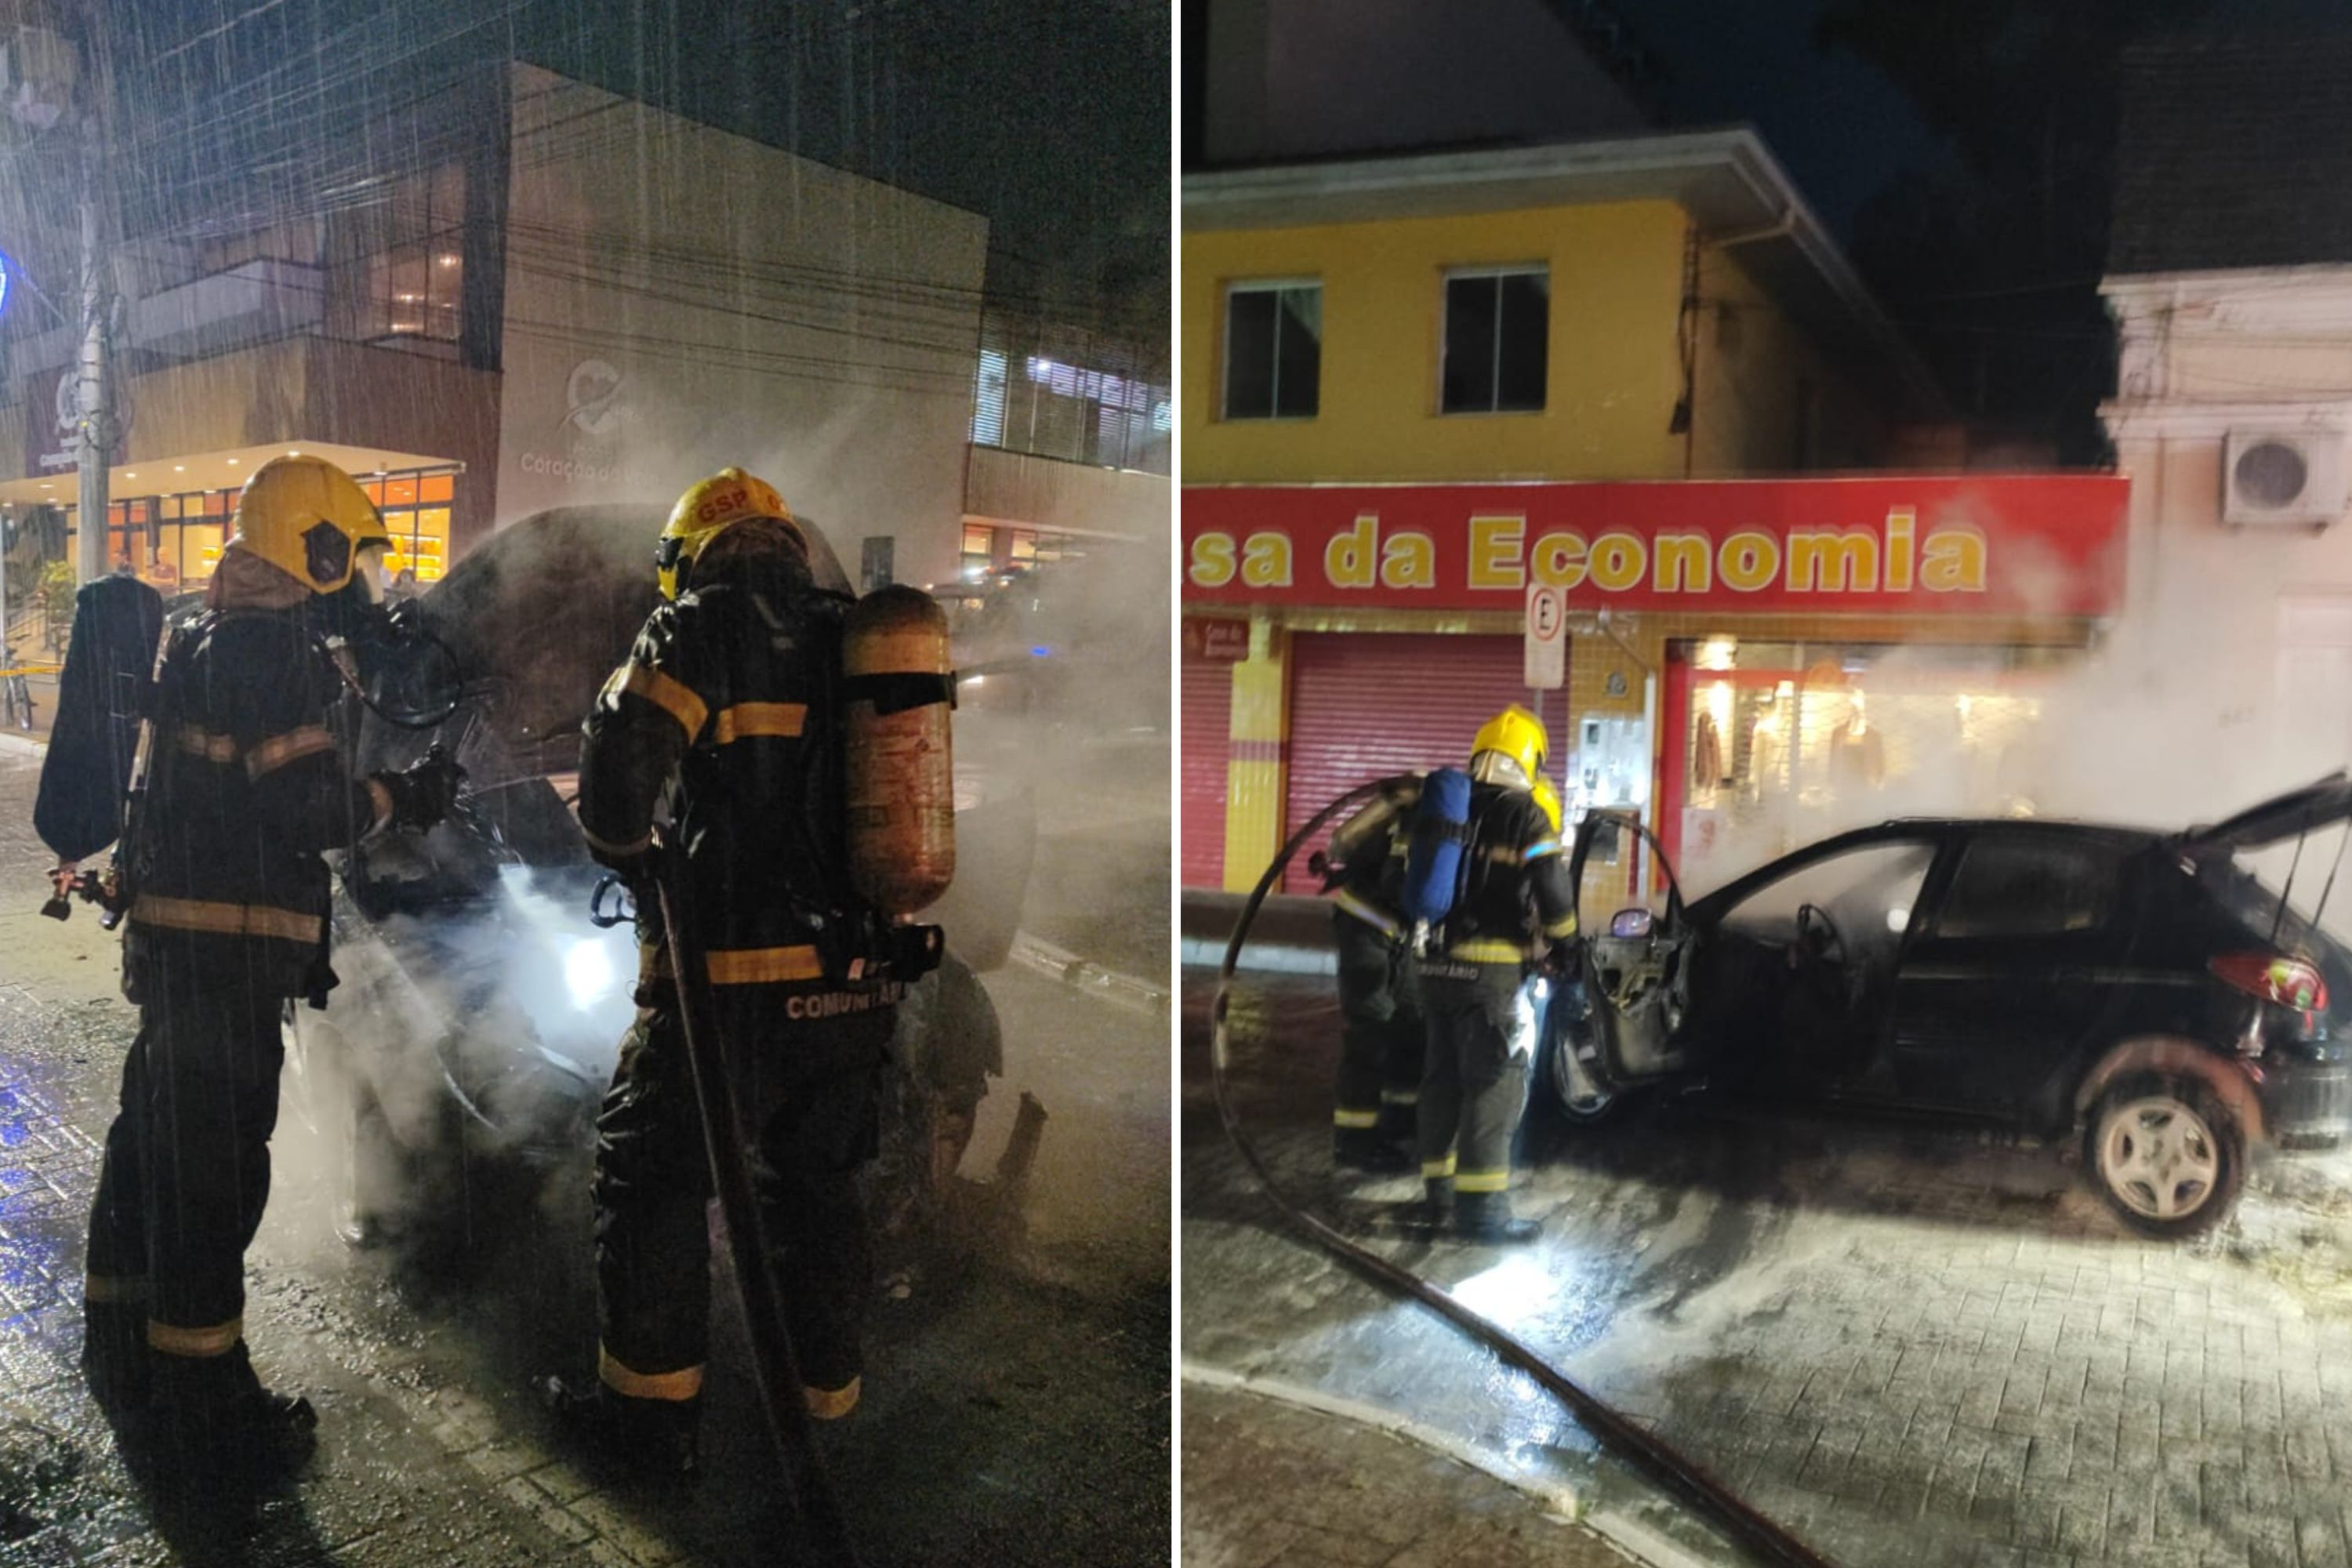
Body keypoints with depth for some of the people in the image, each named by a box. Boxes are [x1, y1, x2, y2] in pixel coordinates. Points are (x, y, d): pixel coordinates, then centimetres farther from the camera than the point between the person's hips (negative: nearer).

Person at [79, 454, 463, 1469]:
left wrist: (304, 938, 26)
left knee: (157, 1136, 20)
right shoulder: (278, 651, -16)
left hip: (170, 930, 11)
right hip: (227, 942, -11)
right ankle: (201, 1392, 7)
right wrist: (406, 797, -5)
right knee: (218, 1162, -3)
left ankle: (121, 1340, 35)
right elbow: (307, 809, -22)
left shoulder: (212, 641, 17)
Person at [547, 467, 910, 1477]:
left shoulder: (698, 630, -6)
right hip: (859, 979, 6)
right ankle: (828, 1395, 33)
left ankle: (652, 1407, 19)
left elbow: (617, 769, -16)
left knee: (654, 1177, 12)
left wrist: (632, 861, 4)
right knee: (817, 1184, 21)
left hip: (733, 981, -6)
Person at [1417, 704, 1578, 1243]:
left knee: (1443, 1078, 16)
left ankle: (1440, 1187, 25)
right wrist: (1561, 940, 10)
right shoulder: (1527, 819, -7)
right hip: (1492, 971, -6)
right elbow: (1555, 895, -9)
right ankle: (1481, 1206, -4)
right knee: (1493, 1086, -3)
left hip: (1437, 966, 6)